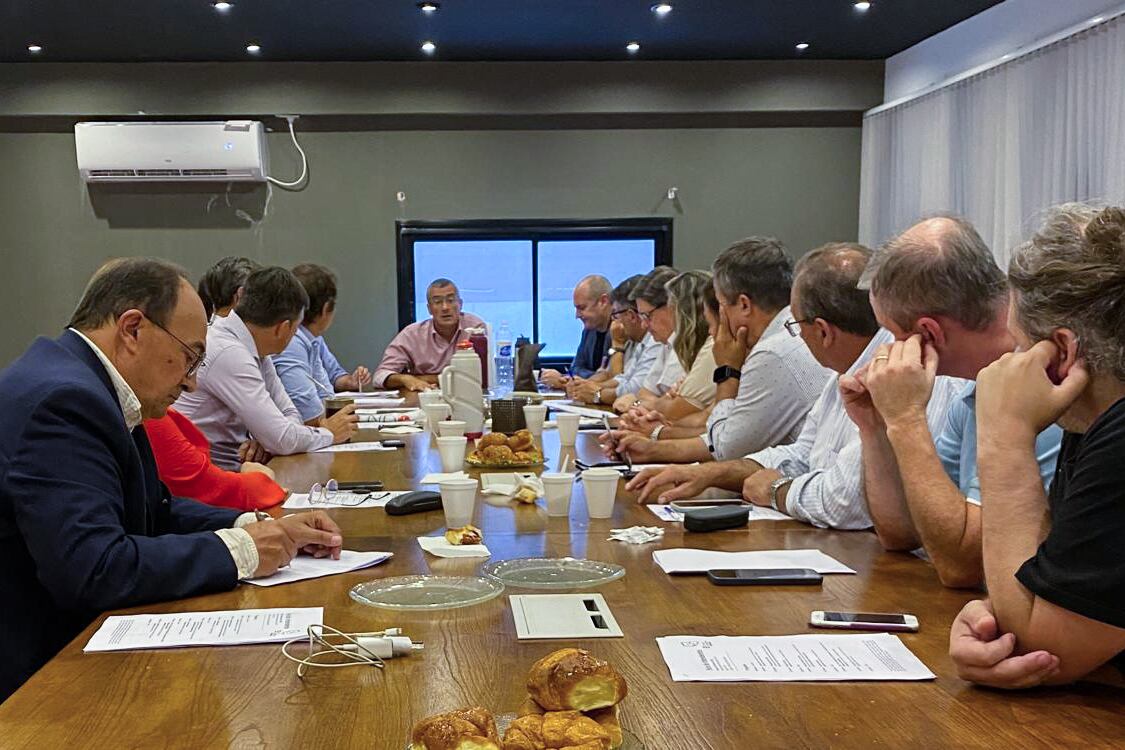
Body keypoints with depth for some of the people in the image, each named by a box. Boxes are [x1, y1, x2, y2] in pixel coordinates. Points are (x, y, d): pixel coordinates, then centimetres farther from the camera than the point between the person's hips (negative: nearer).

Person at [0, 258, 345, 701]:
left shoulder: (85, 386, 8)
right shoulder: (61, 400, -22)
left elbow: (155, 511, 16)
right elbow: (91, 570, -30)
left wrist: (260, 529, 2)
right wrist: (237, 550, -19)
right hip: (38, 674, -9)